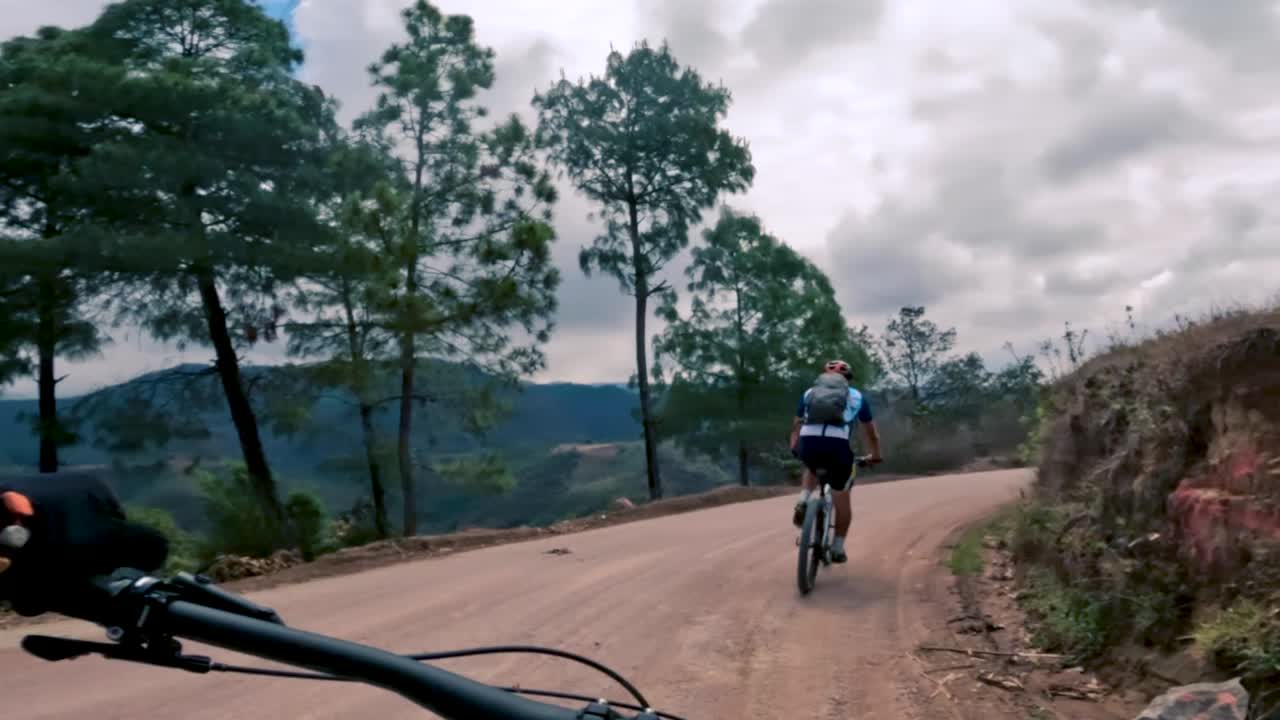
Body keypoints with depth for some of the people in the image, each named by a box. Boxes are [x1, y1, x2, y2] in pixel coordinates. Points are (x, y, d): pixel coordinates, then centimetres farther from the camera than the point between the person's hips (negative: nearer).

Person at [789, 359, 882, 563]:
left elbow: (796, 426, 39)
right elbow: (872, 433, 35)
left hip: (808, 443, 2)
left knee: (813, 469, 37)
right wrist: (875, 456, 51)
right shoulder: (857, 396, 26)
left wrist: (794, 449, 54)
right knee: (842, 499, 18)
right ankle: (838, 548, 20)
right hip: (837, 445, -2)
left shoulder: (810, 392, 29)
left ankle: (803, 503, 14)